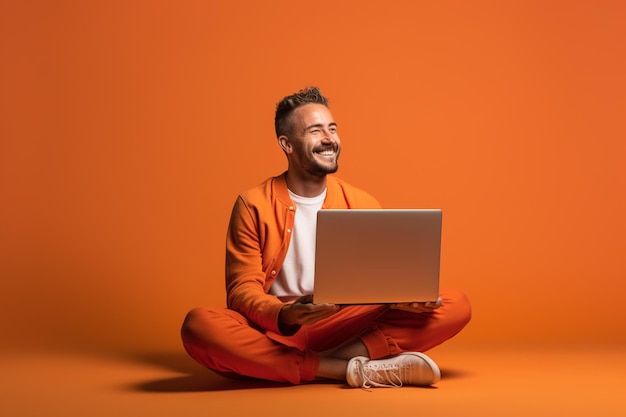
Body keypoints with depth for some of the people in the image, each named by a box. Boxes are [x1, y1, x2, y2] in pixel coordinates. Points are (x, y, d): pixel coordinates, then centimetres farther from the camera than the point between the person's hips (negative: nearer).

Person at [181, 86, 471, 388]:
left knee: (456, 306, -16)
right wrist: (285, 316, -28)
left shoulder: (362, 205, 8)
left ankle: (340, 358, -29)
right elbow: (242, 291, -5)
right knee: (198, 325, -35)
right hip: (274, 333, -2)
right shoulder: (254, 205, 1)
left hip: (346, 330, 2)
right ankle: (355, 369, -32)